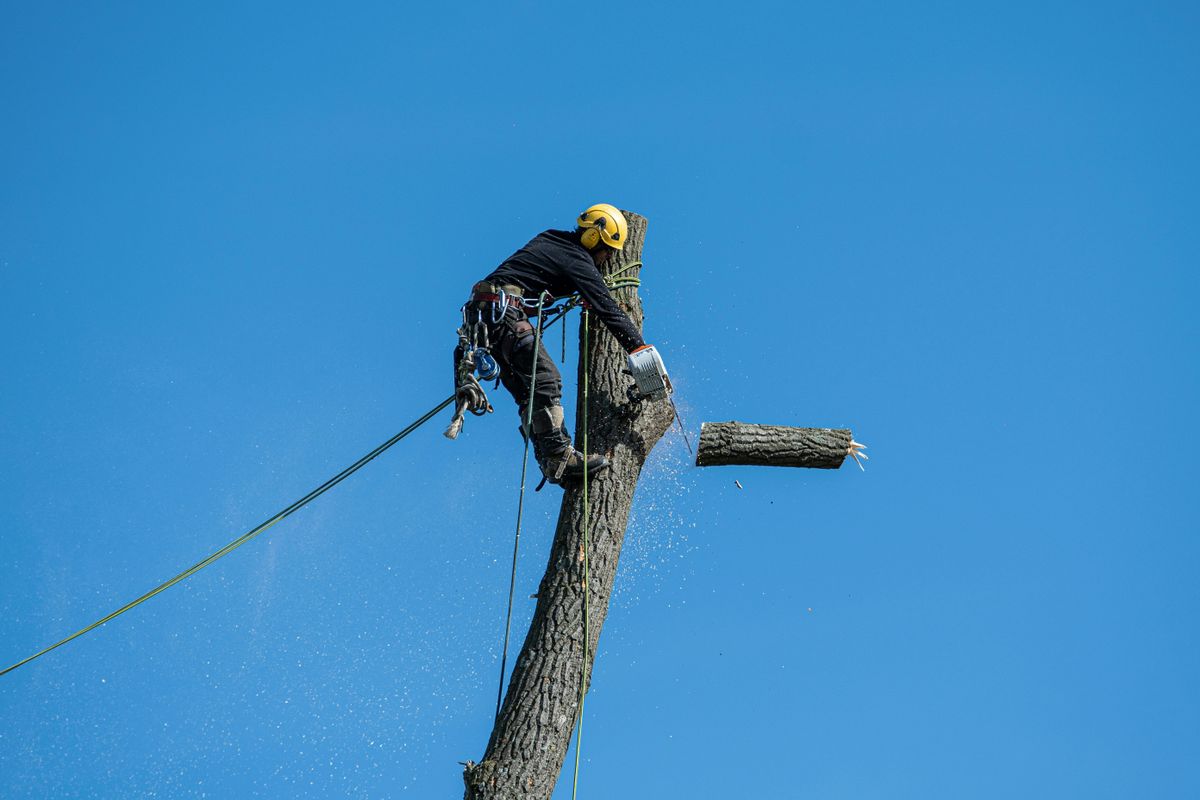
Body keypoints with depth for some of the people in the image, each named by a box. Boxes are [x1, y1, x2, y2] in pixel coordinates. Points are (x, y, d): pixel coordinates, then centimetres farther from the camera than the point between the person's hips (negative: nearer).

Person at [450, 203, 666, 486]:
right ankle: (559, 456, -26)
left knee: (527, 392, 4)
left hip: (480, 314, 10)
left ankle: (550, 463, -4)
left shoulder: (551, 241, 22)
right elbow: (607, 308, -10)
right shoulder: (577, 259, -4)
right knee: (546, 378, -17)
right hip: (504, 312, -10)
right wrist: (640, 348, -11)